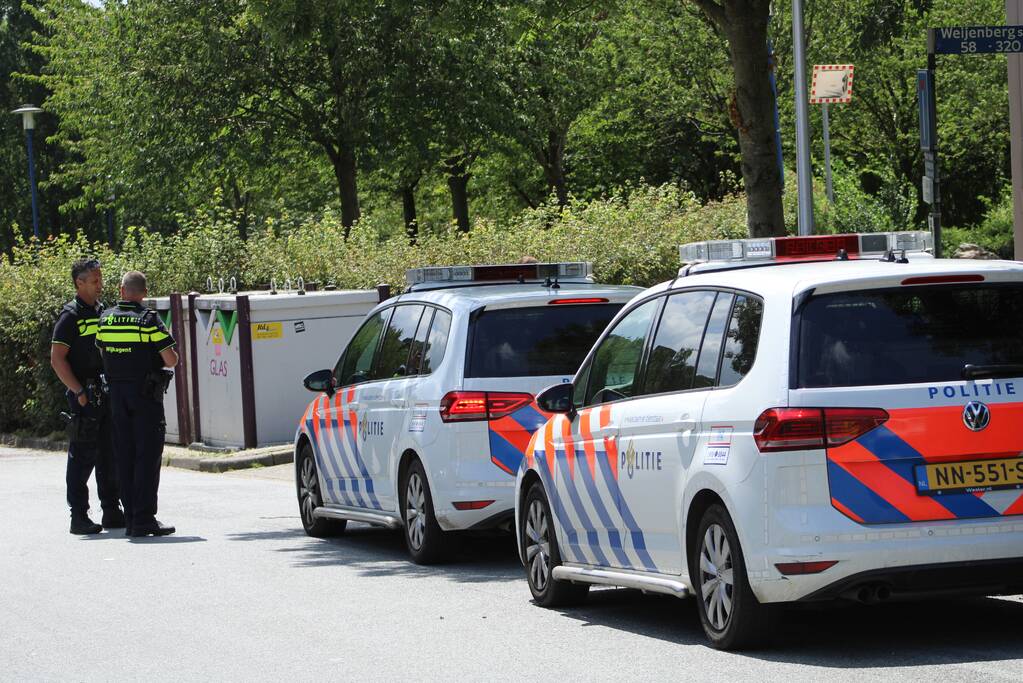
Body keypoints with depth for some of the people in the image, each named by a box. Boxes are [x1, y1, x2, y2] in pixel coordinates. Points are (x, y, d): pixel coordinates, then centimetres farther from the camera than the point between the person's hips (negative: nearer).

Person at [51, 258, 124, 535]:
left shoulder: (104, 312, 15)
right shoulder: (71, 316, -8)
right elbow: (57, 360, -12)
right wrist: (79, 392, -17)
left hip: (109, 395, 7)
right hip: (84, 397, -7)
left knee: (111, 455, 11)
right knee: (83, 456, -4)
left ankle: (112, 512, 18)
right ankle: (79, 517, -1)